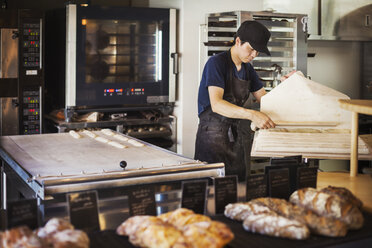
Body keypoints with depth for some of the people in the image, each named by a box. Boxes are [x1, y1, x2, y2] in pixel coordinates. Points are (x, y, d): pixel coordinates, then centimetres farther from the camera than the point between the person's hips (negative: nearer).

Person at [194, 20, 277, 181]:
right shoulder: (217, 63, -12)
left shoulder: (248, 69, 13)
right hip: (214, 134, -7)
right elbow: (216, 104, -25)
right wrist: (251, 115, -37)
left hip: (239, 134, 7)